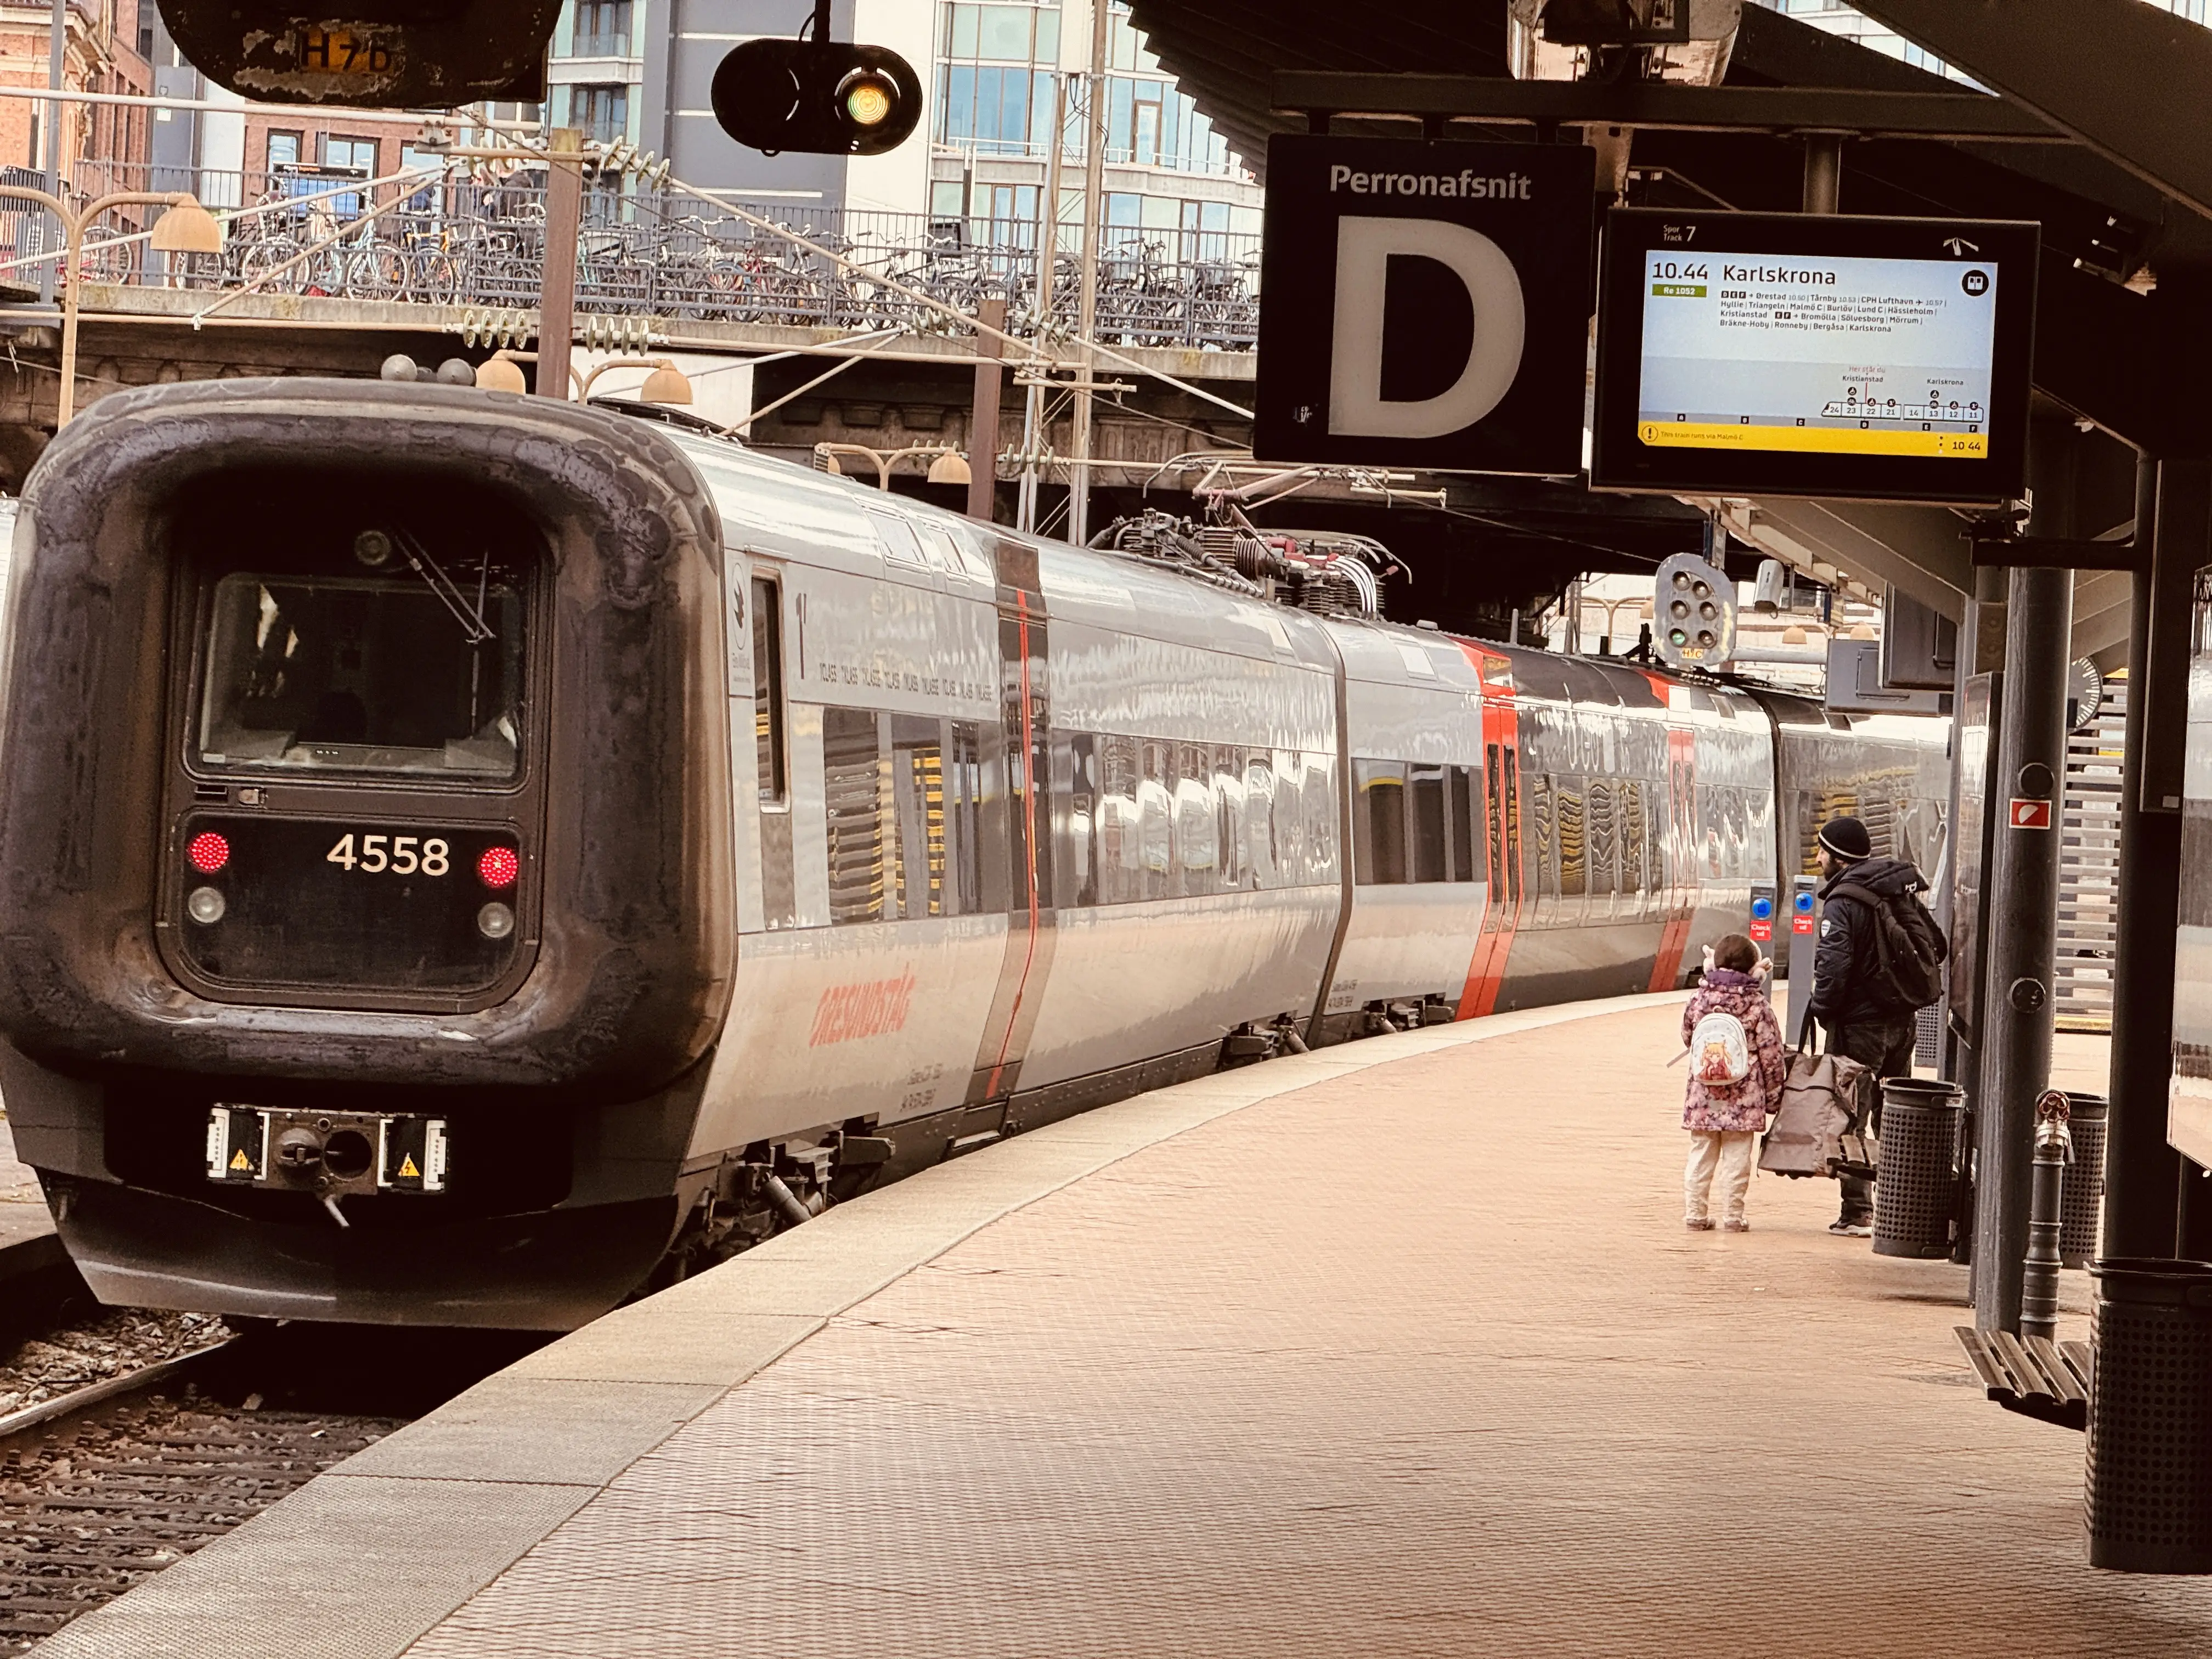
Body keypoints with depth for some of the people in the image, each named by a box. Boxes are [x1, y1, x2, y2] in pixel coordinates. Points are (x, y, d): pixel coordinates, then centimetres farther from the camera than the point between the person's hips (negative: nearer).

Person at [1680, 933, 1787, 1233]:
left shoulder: (1700, 999, 1)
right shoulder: (1757, 1005, -7)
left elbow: (1687, 1036, 17)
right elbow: (1771, 1053, -4)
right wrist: (1774, 1095, 4)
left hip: (1703, 1094, 3)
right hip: (1744, 1095, -3)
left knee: (1701, 1155, 11)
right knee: (1736, 1156, 3)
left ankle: (1695, 1214, 12)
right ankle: (1732, 1216, 3)